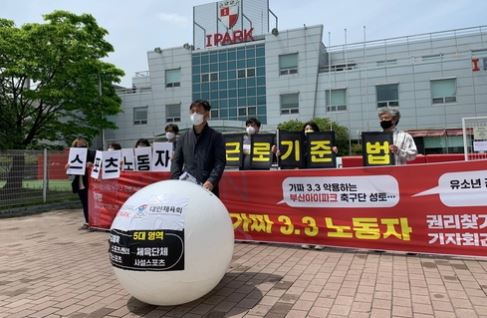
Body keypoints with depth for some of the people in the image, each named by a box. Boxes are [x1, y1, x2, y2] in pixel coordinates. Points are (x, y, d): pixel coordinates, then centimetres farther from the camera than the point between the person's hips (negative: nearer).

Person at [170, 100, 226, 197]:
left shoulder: (216, 137, 4)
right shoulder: (184, 137, 15)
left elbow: (220, 162, -6)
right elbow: (176, 161, 13)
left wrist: (211, 181, -20)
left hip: (207, 188, -3)